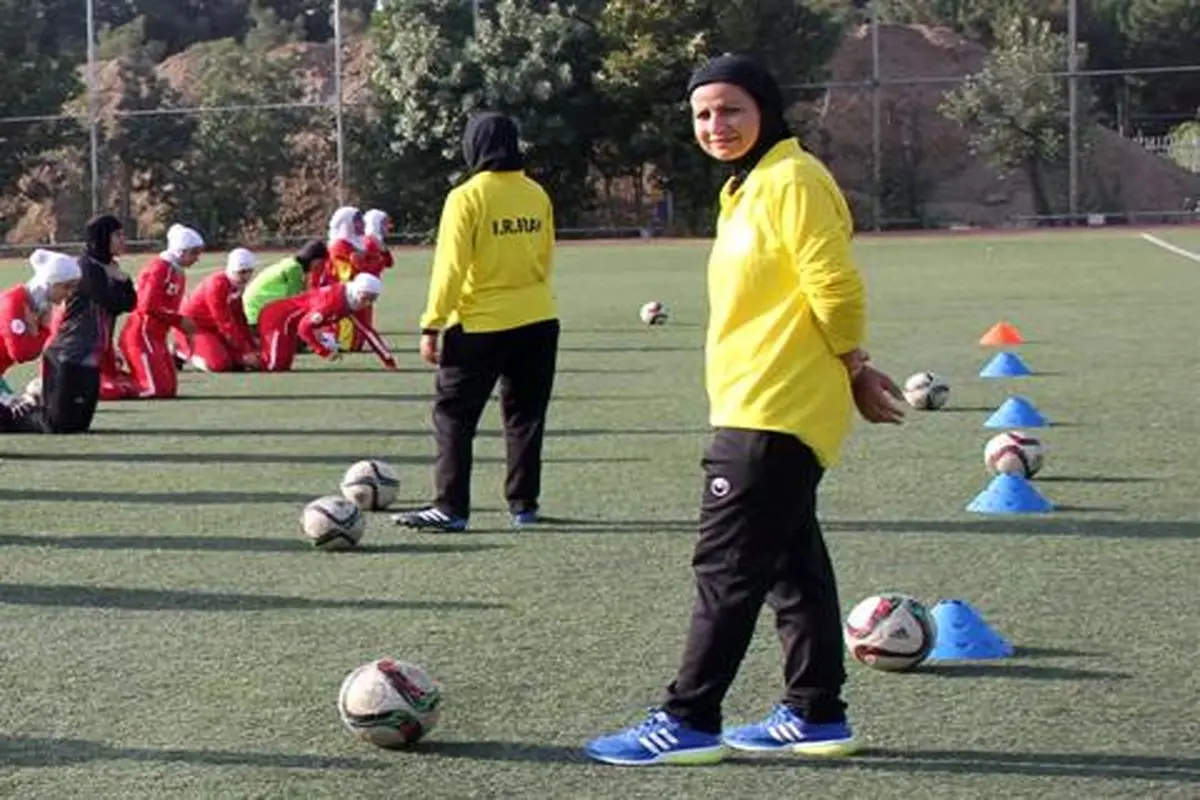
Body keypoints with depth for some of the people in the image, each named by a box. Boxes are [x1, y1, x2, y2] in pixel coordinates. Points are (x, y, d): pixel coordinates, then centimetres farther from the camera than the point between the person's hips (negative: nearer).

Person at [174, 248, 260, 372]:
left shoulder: (237, 287, 1)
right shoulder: (217, 285, -25)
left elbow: (240, 321, 6)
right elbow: (226, 323, -26)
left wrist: (253, 349, -2)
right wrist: (245, 351, -25)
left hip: (212, 327, 9)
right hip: (192, 327, -9)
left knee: (240, 360, 1)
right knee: (220, 363, -26)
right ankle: (182, 352, -1)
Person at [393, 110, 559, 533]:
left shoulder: (467, 197, -12)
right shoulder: (537, 195, 5)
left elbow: (450, 268, -14)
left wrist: (431, 326, -9)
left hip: (481, 324, -5)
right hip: (538, 320, 5)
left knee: (454, 415, 3)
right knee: (525, 415, 14)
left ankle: (450, 508, -2)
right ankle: (523, 504, 15)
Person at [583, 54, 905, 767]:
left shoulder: (790, 180, -15)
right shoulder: (749, 187, 16)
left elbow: (835, 288, -19)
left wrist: (852, 368, -6)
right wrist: (852, 370, 12)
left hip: (773, 413, -10)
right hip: (762, 407, 10)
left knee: (726, 569, -6)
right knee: (792, 565, 13)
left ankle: (689, 722, -1)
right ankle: (817, 715, 21)